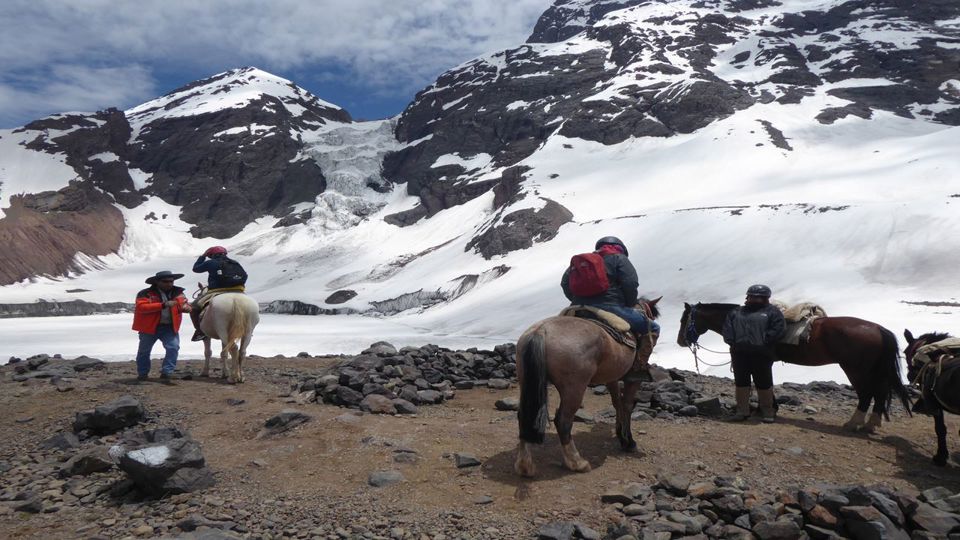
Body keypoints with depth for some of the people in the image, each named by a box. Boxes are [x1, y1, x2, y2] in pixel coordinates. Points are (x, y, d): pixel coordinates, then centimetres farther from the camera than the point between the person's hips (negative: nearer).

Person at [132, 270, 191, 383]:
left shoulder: (178, 293, 5)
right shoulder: (146, 293, -9)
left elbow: (183, 304, 12)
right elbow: (141, 307, -23)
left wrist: (186, 308, -16)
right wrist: (163, 305, -31)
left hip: (170, 327, 2)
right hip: (149, 327, -2)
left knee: (173, 348, -13)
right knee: (144, 351, 12)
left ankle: (166, 373, -3)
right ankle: (142, 374, 32)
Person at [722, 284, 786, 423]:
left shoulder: (772, 311, 2)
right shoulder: (738, 312, 16)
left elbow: (779, 328, -10)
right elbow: (727, 325, 13)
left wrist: (765, 342, -16)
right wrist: (731, 341, -2)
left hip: (761, 353, -4)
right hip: (739, 352, 5)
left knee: (764, 383, 3)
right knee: (741, 381, 9)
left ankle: (768, 411, 16)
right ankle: (742, 410, 19)